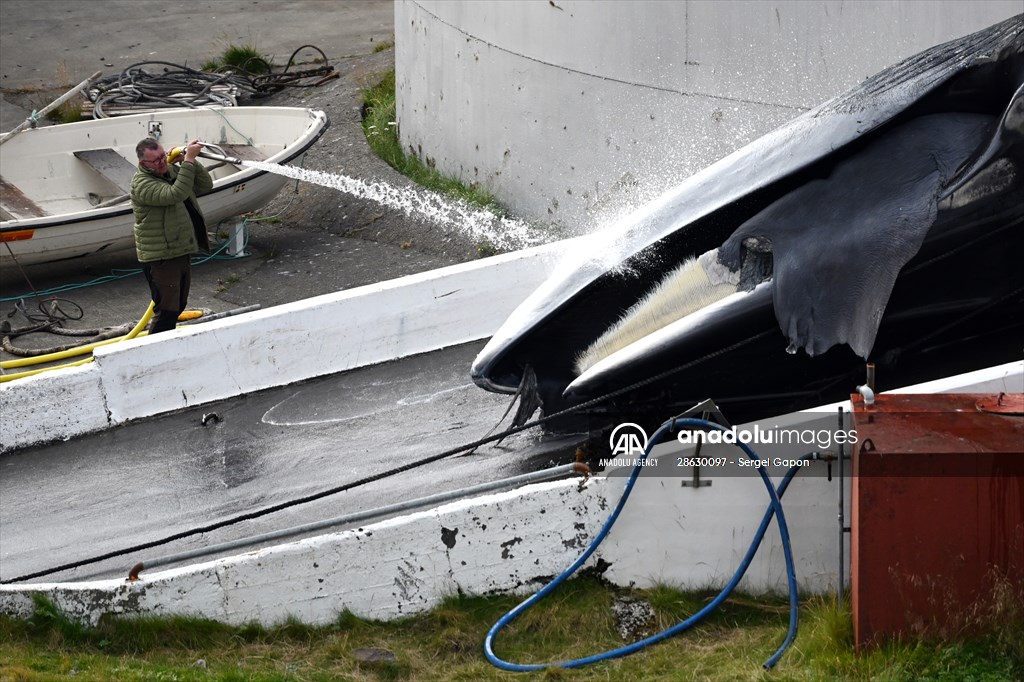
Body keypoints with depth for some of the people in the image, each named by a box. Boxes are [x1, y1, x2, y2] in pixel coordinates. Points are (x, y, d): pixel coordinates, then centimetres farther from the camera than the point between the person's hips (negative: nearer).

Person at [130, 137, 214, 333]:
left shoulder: (172, 170, 9)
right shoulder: (142, 184, -19)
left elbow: (205, 185, 10)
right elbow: (175, 194, -33)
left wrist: (191, 162, -5)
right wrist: (188, 161, -32)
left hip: (182, 252, 9)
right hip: (160, 258, -9)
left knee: (178, 306, 20)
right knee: (166, 310, -10)